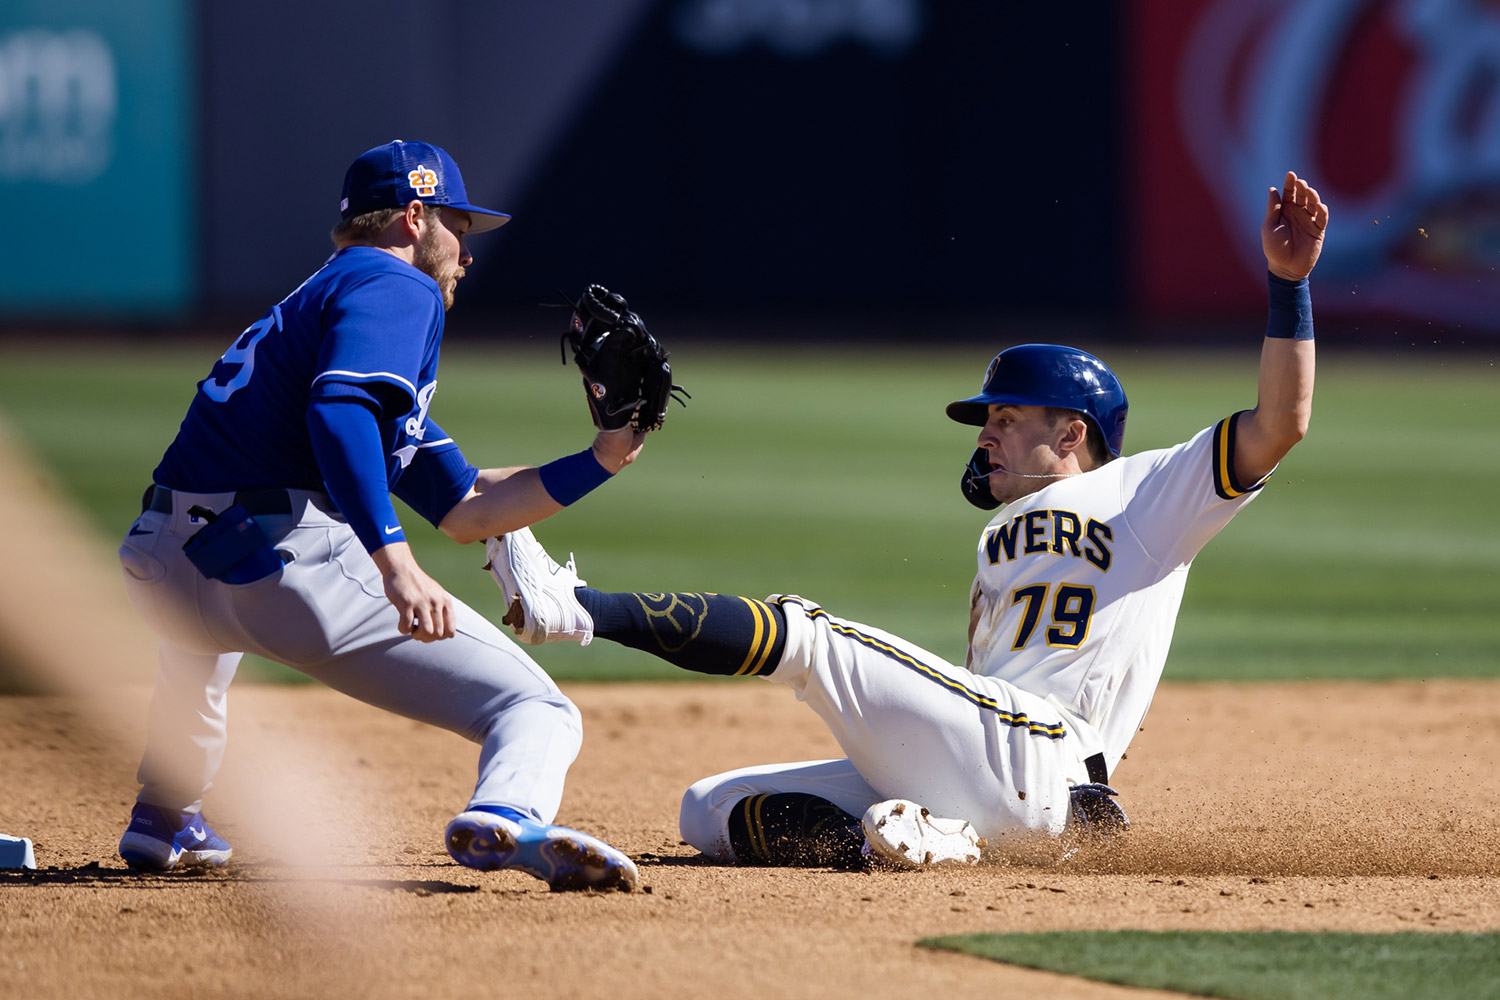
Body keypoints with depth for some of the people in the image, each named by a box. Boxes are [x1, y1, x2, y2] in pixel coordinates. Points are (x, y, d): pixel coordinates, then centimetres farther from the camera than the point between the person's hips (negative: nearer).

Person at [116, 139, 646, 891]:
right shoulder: (399, 289, 5)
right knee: (539, 713, -6)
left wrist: (599, 461, 32)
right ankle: (505, 814, -39)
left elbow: (464, 511, 33)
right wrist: (395, 563, -28)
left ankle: (163, 821, 39)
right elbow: (337, 412, -19)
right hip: (285, 564, -8)